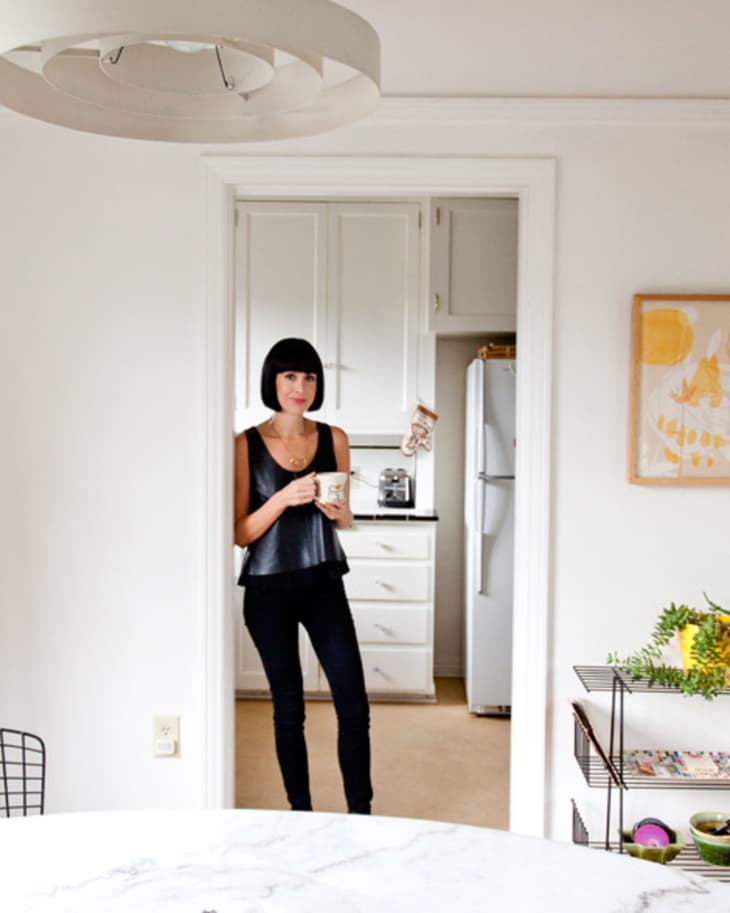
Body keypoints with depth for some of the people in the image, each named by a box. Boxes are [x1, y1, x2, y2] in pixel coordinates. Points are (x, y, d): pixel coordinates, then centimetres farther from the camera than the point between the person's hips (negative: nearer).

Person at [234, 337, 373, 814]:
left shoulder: (334, 439, 3)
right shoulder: (247, 445, -4)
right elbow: (240, 533, -6)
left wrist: (339, 511, -11)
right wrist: (283, 498, -22)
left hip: (324, 583, 2)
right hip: (269, 590, -2)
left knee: (354, 707, -1)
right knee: (289, 709, 9)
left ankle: (361, 815, 14)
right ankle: (301, 813, 24)